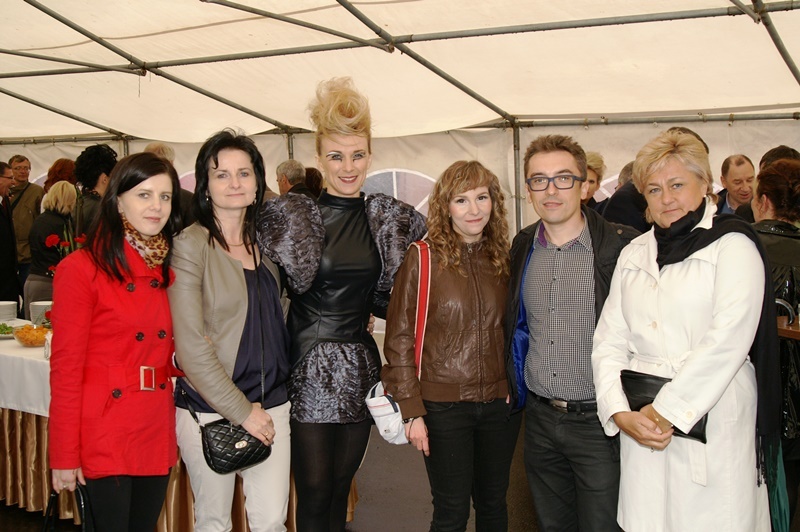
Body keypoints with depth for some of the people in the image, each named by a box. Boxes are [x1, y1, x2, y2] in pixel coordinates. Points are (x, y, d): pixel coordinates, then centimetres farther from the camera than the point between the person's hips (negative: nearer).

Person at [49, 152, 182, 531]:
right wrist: (64, 455, -11)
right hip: (104, 439, -6)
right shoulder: (81, 269, -10)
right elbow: (65, 368, -11)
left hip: (157, 436, 6)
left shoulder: (169, 271, 9)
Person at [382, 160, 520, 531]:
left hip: (500, 402, 4)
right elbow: (399, 338, -8)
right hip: (444, 406, -4)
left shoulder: (502, 257, 4)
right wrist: (412, 411, -11)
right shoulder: (423, 258, -9)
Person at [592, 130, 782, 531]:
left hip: (712, 419, -4)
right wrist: (620, 413, -7)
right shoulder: (634, 254, 13)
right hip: (641, 423, 4)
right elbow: (609, 340, 7)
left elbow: (727, 340, -14)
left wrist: (667, 411, -15)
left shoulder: (731, 245, -3)